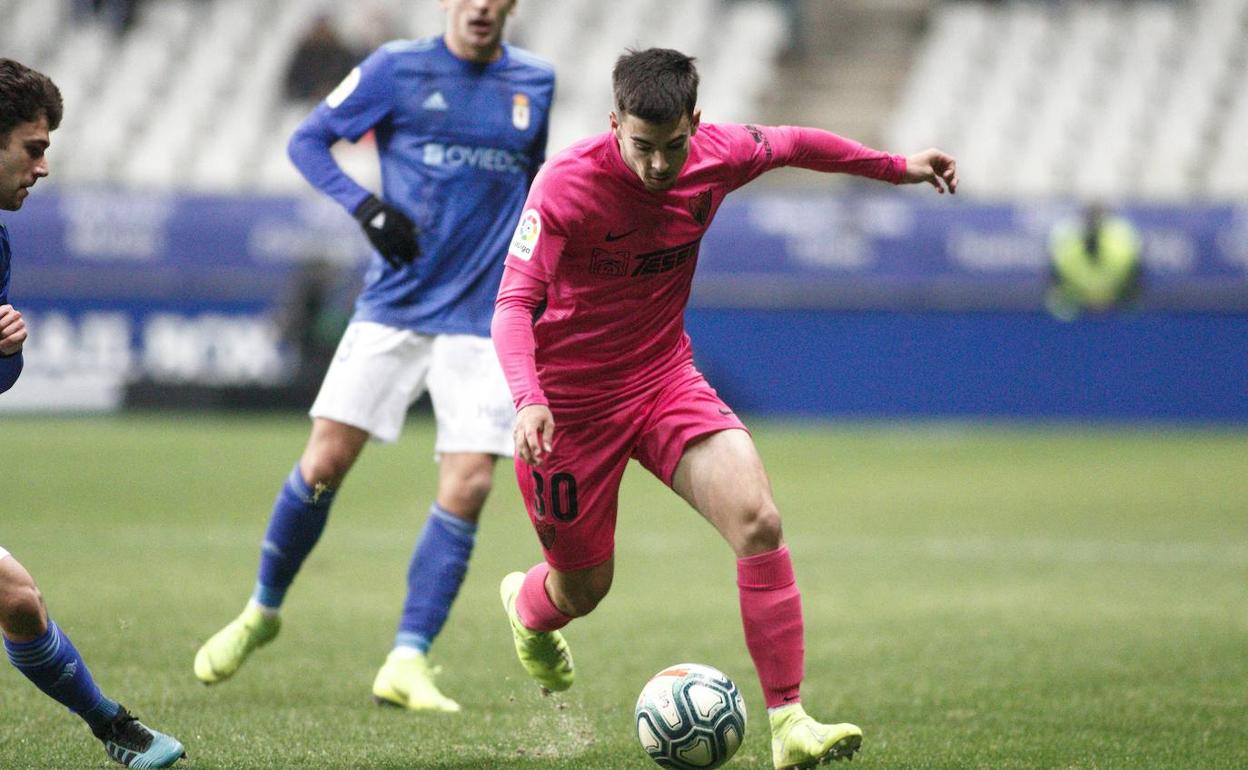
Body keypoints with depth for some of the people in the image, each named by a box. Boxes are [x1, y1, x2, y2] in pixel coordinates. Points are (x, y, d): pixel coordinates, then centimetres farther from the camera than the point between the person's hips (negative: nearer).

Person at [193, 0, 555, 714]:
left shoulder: (536, 81, 8)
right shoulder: (398, 68, -1)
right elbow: (307, 140, 3)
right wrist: (366, 205, -13)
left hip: (483, 320, 1)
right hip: (394, 307, -1)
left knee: (468, 487, -11)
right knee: (324, 464, -4)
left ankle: (407, 662, -5)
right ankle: (263, 611, 20)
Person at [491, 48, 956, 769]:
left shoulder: (718, 155, -10)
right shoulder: (567, 184, -25)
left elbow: (792, 144, 12)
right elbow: (514, 305, -29)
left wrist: (894, 166, 23)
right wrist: (529, 399, -46)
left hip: (666, 379, 4)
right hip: (569, 401, -4)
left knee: (759, 521, -20)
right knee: (583, 589, 10)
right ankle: (526, 605, 51)